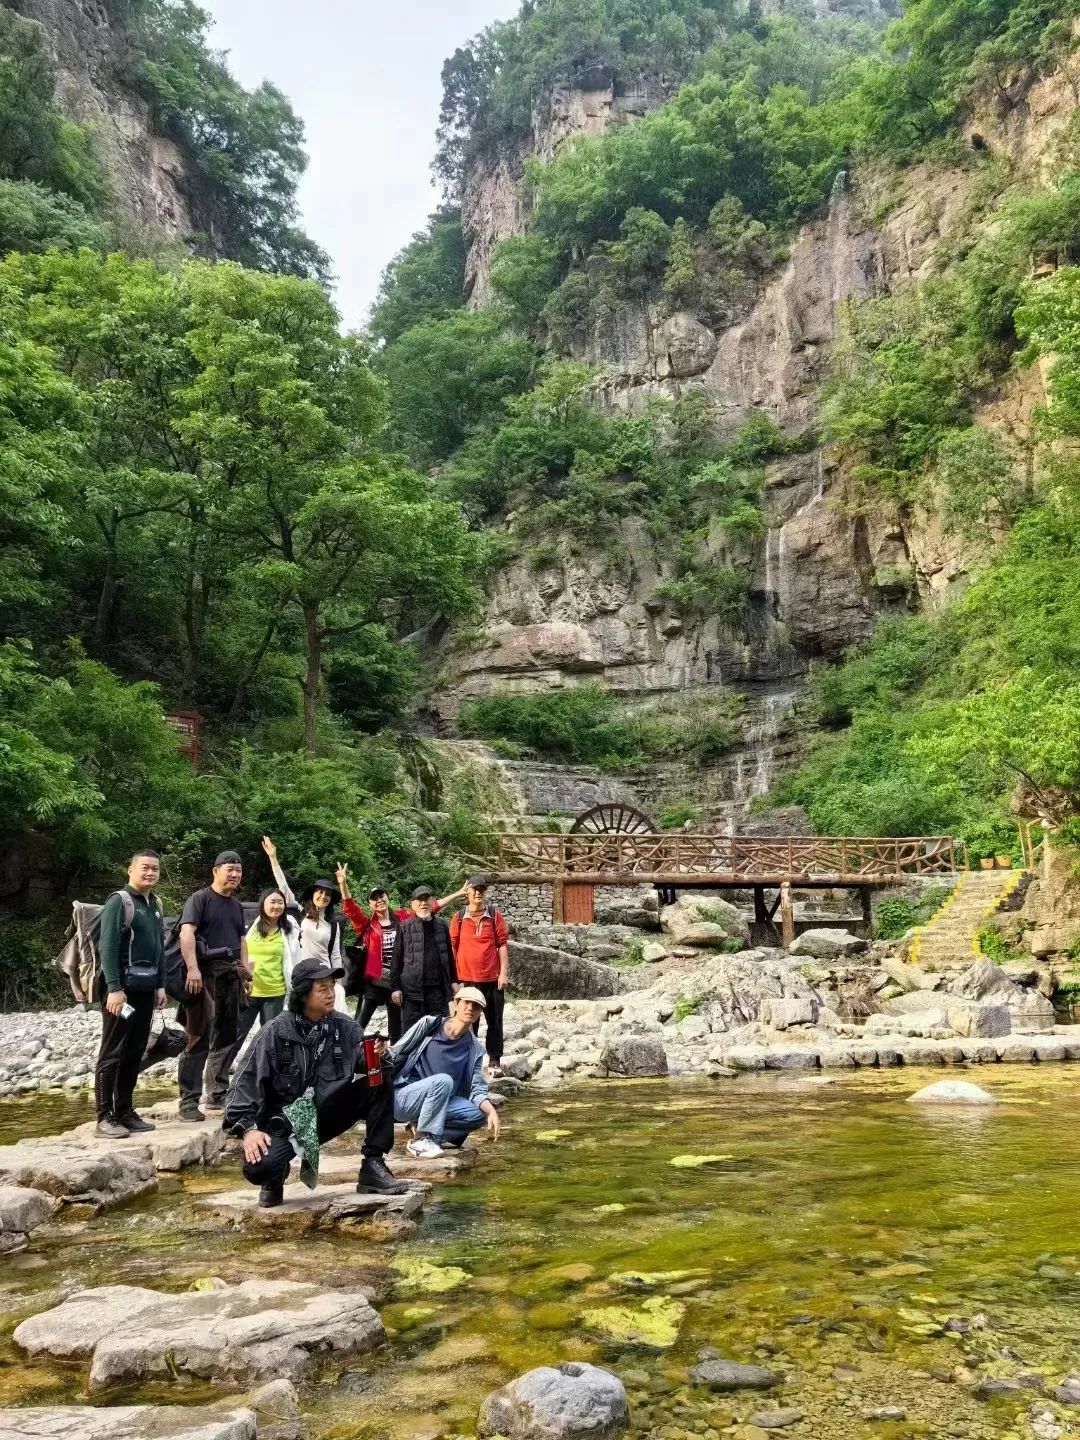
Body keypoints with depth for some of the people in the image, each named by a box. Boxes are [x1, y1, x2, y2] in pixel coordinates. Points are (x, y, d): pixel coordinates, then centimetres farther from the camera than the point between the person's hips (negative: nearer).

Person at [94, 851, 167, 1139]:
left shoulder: (154, 904, 14)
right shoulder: (119, 901, -9)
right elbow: (107, 947, -15)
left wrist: (160, 985, 15)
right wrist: (114, 988, -20)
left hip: (146, 988, 8)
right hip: (122, 988, -7)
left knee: (134, 1053, 10)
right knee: (112, 1053, -3)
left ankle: (125, 1111, 17)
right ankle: (105, 1117, 1)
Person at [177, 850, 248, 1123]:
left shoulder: (237, 905, 19)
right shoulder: (200, 898, -4)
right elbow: (187, 932, -15)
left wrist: (245, 969, 14)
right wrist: (192, 968, -26)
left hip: (230, 976, 8)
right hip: (205, 974, -8)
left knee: (226, 1037, 11)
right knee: (200, 1038, -10)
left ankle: (217, 1094, 21)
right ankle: (189, 1101, -8)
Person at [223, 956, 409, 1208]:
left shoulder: (344, 1027, -3)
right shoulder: (275, 1032, -11)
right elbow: (246, 1081, -12)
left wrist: (377, 1055, -29)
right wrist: (247, 1128, -23)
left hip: (328, 1113, 3)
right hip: (285, 1122, -3)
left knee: (381, 1080, -17)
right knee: (258, 1167, -32)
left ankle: (373, 1167, -8)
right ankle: (275, 1175, 10)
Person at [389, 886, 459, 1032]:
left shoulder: (441, 927, 11)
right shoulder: (405, 928, 1)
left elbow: (449, 956, 16)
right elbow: (396, 960, 0)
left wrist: (453, 980, 13)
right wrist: (395, 987, -5)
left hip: (438, 988, 3)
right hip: (412, 988, -3)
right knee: (411, 1030, 2)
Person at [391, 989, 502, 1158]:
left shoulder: (474, 1049, 2)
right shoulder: (428, 1025, -8)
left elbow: (477, 1088, -1)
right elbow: (396, 1054, -4)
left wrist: (491, 1111, -21)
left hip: (435, 1103, 5)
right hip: (401, 1099, -5)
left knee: (478, 1115, -15)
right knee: (443, 1080, -31)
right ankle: (420, 1140, -22)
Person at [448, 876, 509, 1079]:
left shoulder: (494, 916, 2)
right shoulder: (459, 918, 3)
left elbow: (502, 945, 1)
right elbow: (452, 948, 6)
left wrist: (504, 973, -5)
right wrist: (453, 977, 3)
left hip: (493, 979, 0)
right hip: (468, 979, 0)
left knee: (495, 1022, 5)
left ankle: (495, 1062, 13)